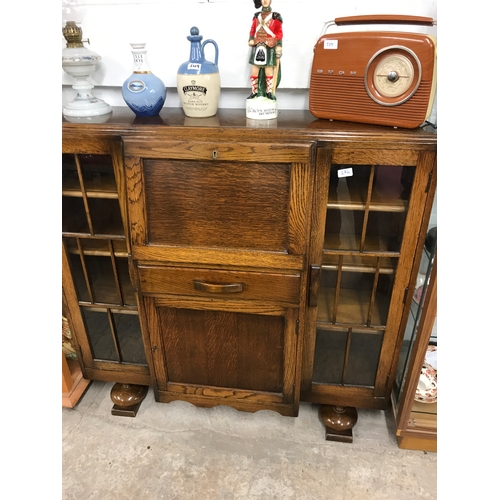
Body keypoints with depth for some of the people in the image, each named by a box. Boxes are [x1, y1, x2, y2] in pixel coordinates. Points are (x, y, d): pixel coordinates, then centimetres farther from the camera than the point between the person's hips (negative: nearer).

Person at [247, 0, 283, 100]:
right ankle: (254, 91, 11)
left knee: (269, 71, -4)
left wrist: (279, 46, -9)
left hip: (269, 48, -3)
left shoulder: (276, 16, 3)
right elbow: (252, 30, 17)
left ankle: (269, 92, 6)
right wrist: (251, 40, 1)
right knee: (254, 71, 2)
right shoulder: (256, 16, 13)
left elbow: (279, 33, 0)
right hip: (257, 47, 3)